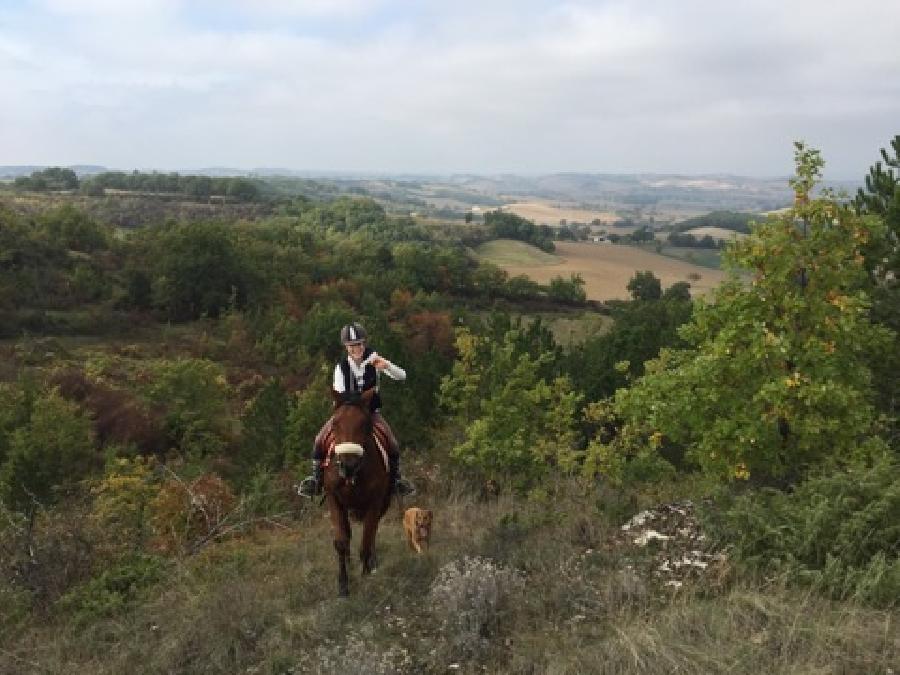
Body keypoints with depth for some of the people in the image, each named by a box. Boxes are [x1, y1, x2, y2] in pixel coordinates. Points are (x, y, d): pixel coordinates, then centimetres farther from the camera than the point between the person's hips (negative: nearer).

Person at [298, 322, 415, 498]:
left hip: (371, 412, -1)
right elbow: (339, 394, -6)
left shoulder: (374, 361, -8)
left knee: (392, 444, -20)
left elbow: (402, 376, -13)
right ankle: (316, 477, 3)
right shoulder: (341, 367, -6)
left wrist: (386, 366, -32)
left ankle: (395, 479, 4)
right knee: (319, 440, -17)